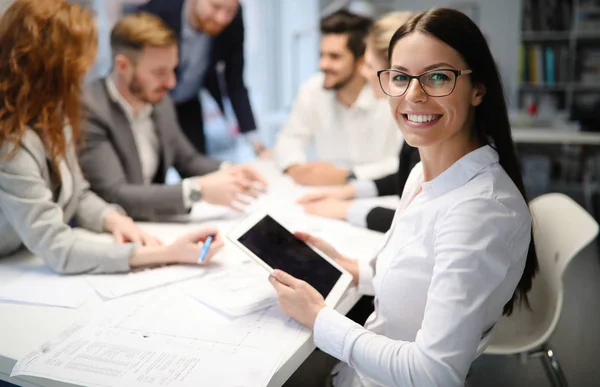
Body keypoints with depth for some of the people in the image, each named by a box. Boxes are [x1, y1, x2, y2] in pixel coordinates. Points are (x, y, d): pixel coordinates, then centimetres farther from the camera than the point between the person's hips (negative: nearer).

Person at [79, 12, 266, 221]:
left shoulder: (160, 102, 2)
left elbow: (187, 159, 16)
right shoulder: (88, 111, -20)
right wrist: (198, 190, -27)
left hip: (153, 225, 7)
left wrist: (226, 171, -4)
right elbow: (114, 196, -24)